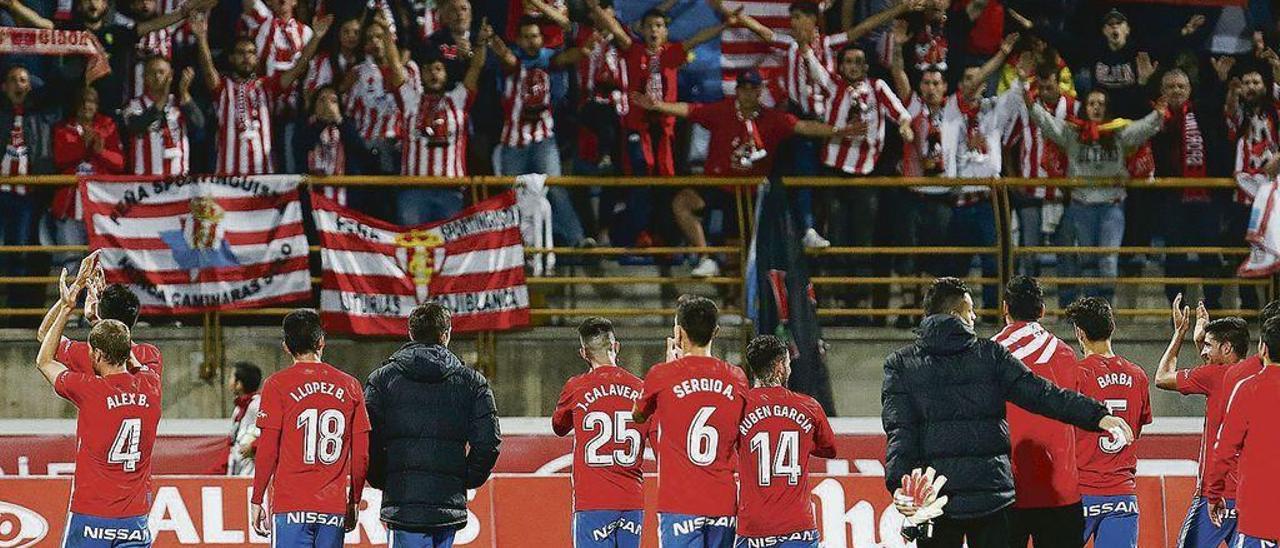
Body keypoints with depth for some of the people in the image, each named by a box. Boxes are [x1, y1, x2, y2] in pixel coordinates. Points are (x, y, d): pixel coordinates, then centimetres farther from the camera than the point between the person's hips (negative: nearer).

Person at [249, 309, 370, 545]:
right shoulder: (350, 386, 8)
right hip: (335, 507, 3)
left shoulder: (277, 384, -1)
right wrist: (353, 502, 19)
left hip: (291, 506, -3)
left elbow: (267, 451, -4)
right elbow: (361, 455, 9)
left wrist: (257, 500, 4)